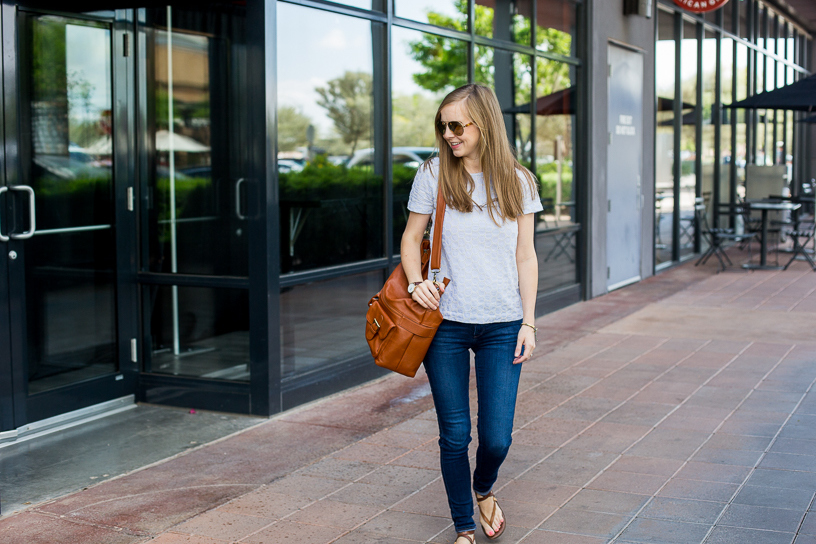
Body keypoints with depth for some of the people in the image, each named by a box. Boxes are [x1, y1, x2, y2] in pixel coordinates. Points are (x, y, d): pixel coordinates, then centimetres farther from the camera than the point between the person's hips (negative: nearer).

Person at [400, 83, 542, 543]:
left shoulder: (518, 182, 3)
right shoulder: (433, 175, 0)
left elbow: (526, 256, 6)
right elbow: (411, 239, 9)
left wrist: (528, 323, 2)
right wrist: (417, 282, -10)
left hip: (502, 325, 1)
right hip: (446, 323, 0)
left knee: (496, 437, -1)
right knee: (455, 436, 5)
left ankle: (484, 488, 35)